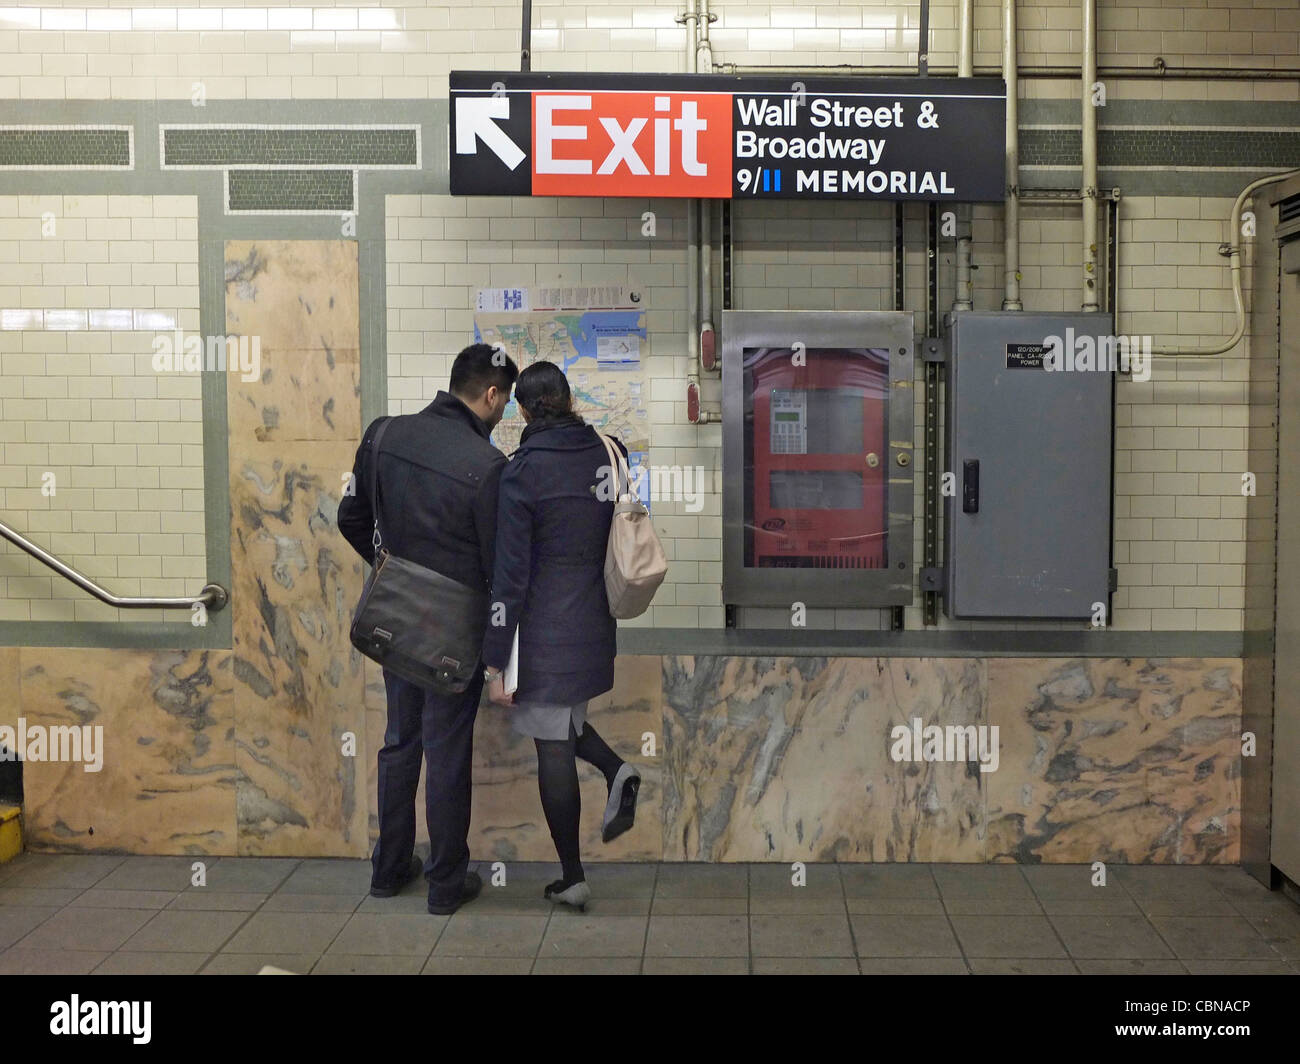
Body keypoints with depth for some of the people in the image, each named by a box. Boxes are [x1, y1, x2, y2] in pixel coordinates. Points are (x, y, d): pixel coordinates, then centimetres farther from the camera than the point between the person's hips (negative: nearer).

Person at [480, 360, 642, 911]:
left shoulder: (521, 472, -13)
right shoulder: (612, 453, 1)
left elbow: (510, 576, -13)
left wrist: (496, 663, -9)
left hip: (546, 628, -6)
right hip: (599, 624, 6)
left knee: (554, 749, 5)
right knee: (565, 721, 27)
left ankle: (572, 879, 14)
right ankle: (616, 769, 0)